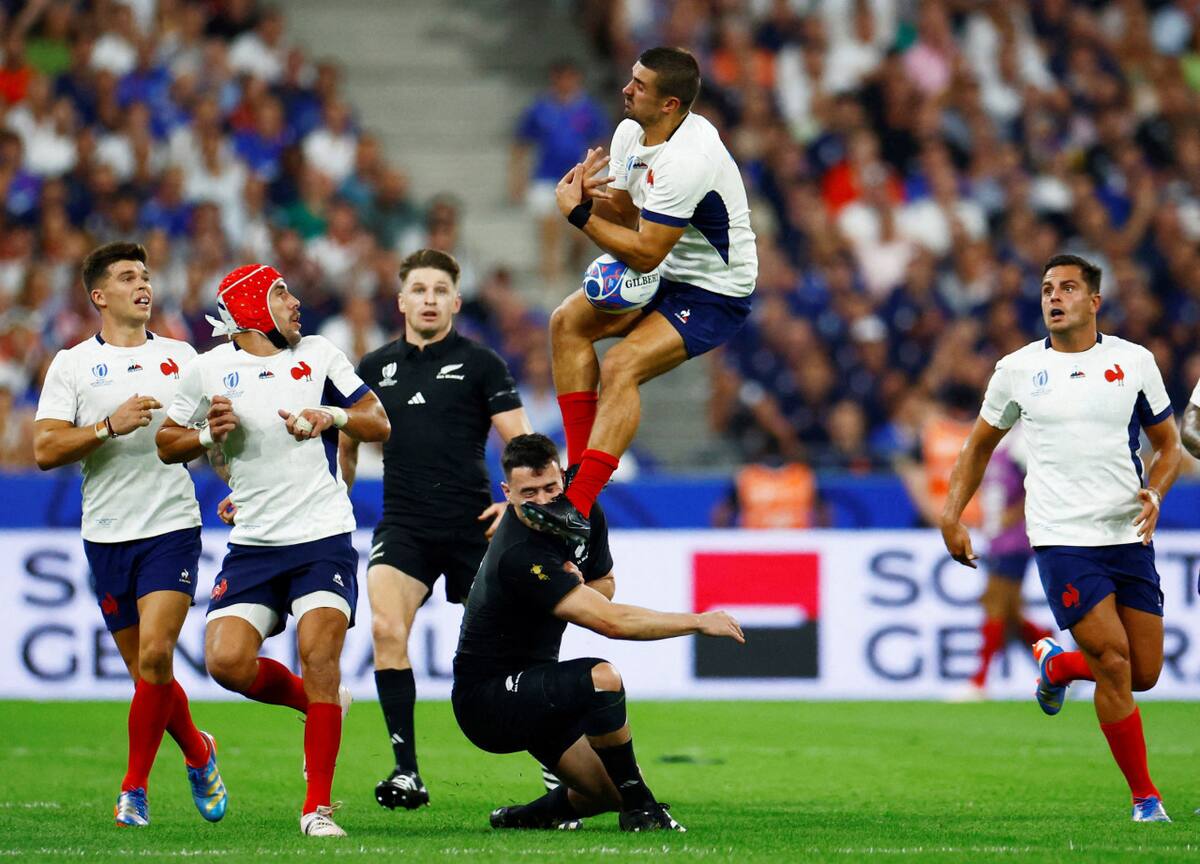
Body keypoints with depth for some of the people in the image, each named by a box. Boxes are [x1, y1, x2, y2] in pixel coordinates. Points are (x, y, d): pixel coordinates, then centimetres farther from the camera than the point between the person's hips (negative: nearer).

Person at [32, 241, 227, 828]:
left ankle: (134, 790, -7)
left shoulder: (181, 357, 10)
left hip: (171, 527, -1)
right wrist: (109, 426, -17)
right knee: (144, 669, 6)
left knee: (154, 655, -17)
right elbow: (44, 450, -5)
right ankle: (198, 753, 32)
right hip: (106, 535, 1)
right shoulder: (72, 365, 4)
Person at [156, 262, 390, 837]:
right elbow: (167, 444, 13)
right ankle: (319, 703, 17)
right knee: (227, 662, -13)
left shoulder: (318, 355, 7)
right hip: (253, 545, 1)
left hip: (324, 539, -1)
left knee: (319, 658, -15)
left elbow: (379, 424, 9)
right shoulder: (209, 370, 5)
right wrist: (208, 435, -7)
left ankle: (317, 808, -10)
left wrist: (332, 416, -10)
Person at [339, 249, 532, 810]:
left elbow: (519, 442, 0)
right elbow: (347, 447, 23)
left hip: (471, 525, -2)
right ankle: (406, 772, -17)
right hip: (402, 526, 2)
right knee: (386, 627, -19)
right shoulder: (375, 368, 12)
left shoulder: (480, 364, 3)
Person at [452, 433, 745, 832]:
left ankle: (527, 817, 24)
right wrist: (699, 621, -24)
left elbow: (605, 583, 19)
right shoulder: (520, 558, -29)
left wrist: (580, 591, -7)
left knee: (611, 792, -3)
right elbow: (611, 623, -33)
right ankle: (639, 809, -17)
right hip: (486, 701, -9)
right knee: (602, 677, -33)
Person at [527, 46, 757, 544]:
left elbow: (645, 254, -27)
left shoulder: (686, 161, -30)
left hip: (715, 295, -10)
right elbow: (627, 212, 7)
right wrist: (590, 195, -15)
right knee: (568, 322, -1)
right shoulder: (630, 133, -1)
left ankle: (579, 507, -29)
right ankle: (579, 464, -1)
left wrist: (578, 213, -24)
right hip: (667, 275, 10)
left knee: (621, 367, -25)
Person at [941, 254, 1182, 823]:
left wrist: (1154, 494, -6)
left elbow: (1168, 444, 13)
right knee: (1114, 663, -14)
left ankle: (1057, 664, 35)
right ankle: (1144, 797, -1)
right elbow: (981, 444, 17)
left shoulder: (1134, 361, 5)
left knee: (1145, 672, 3)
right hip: (1061, 539, -3)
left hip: (1128, 536, 3)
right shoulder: (1017, 370, 3)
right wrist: (952, 516, 10)